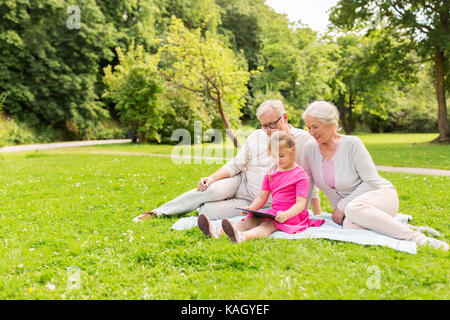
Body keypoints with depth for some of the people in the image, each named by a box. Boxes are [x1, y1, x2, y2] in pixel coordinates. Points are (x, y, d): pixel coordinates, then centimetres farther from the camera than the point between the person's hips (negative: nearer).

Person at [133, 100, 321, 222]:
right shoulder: (256, 136, 1)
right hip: (241, 183, 3)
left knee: (207, 210, -24)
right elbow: (236, 164, 6)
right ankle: (158, 212, -16)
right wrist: (212, 178, -9)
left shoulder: (302, 139, -10)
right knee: (213, 190, -30)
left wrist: (318, 215, -7)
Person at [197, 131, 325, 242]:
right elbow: (262, 197, 14)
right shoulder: (270, 173, 15)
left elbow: (301, 203, -14)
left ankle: (241, 237, -65)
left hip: (292, 215, -7)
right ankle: (218, 232, -42)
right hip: (274, 212, 7)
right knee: (251, 219, -19)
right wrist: (251, 207, -7)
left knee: (268, 225, -34)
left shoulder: (301, 175, -6)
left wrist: (286, 215, -32)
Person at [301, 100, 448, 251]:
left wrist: (342, 206, -16)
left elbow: (372, 182, -14)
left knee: (353, 208, -39)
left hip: (381, 195, -3)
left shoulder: (352, 144, -12)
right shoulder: (310, 148, 0)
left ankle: (414, 236, -29)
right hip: (346, 208, 3)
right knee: (351, 227, -35)